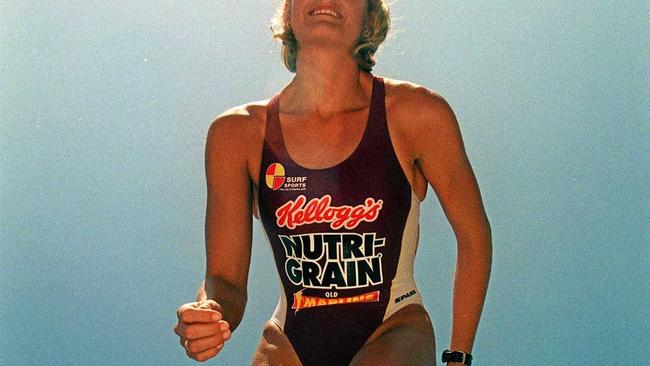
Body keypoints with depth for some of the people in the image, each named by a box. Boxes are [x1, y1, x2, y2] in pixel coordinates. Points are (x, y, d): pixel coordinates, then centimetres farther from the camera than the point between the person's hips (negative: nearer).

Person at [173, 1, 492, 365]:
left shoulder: (416, 113, -9)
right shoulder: (237, 133, -4)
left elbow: (473, 234, 3)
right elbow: (225, 281, -3)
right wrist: (208, 316, -26)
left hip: (392, 335, -1)